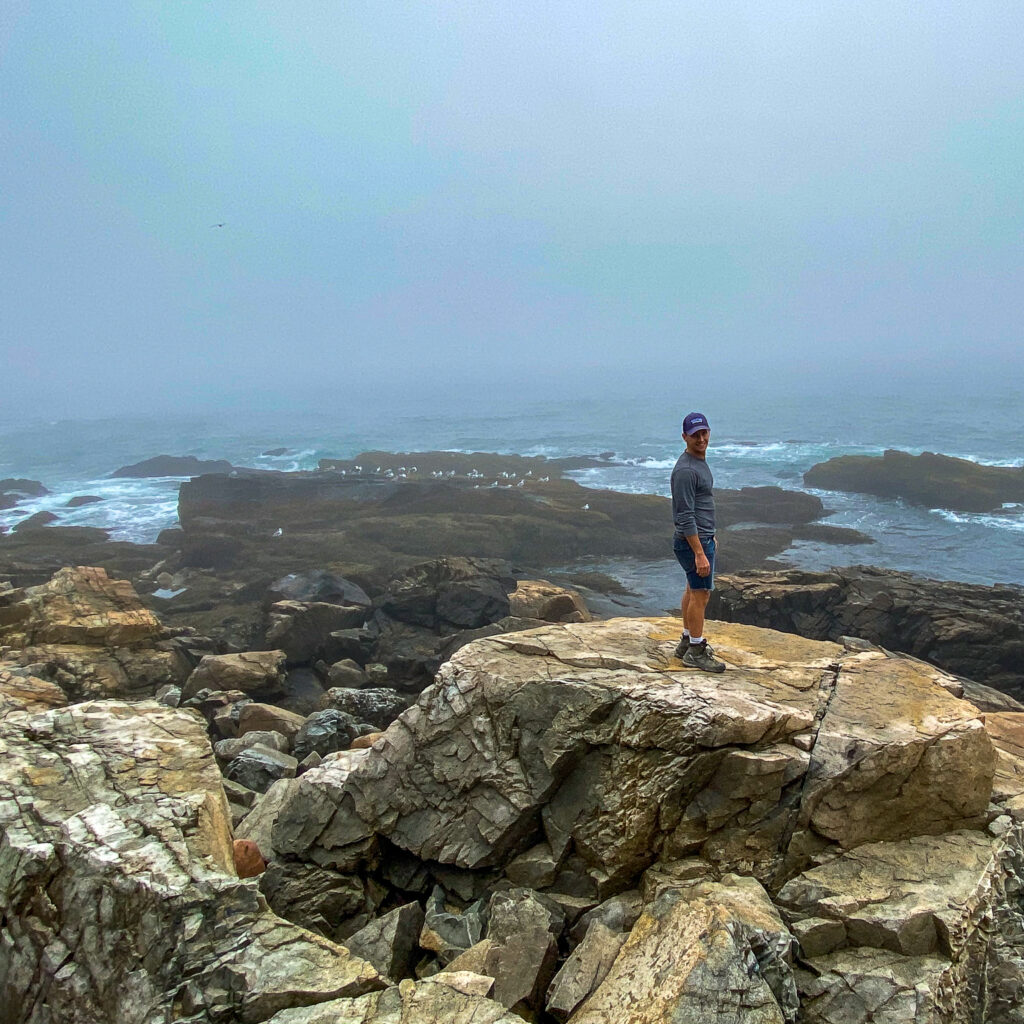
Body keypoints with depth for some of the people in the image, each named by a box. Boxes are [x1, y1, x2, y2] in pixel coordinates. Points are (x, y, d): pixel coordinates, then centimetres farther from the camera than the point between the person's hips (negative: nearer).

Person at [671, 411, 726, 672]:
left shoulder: (700, 461, 10)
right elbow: (685, 517, -24)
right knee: (700, 594, -3)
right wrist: (700, 553, -26)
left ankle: (687, 642, 27)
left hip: (703, 537, 10)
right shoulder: (685, 470, -22)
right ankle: (696, 652, 6)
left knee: (693, 591, 16)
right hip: (694, 541, -10)